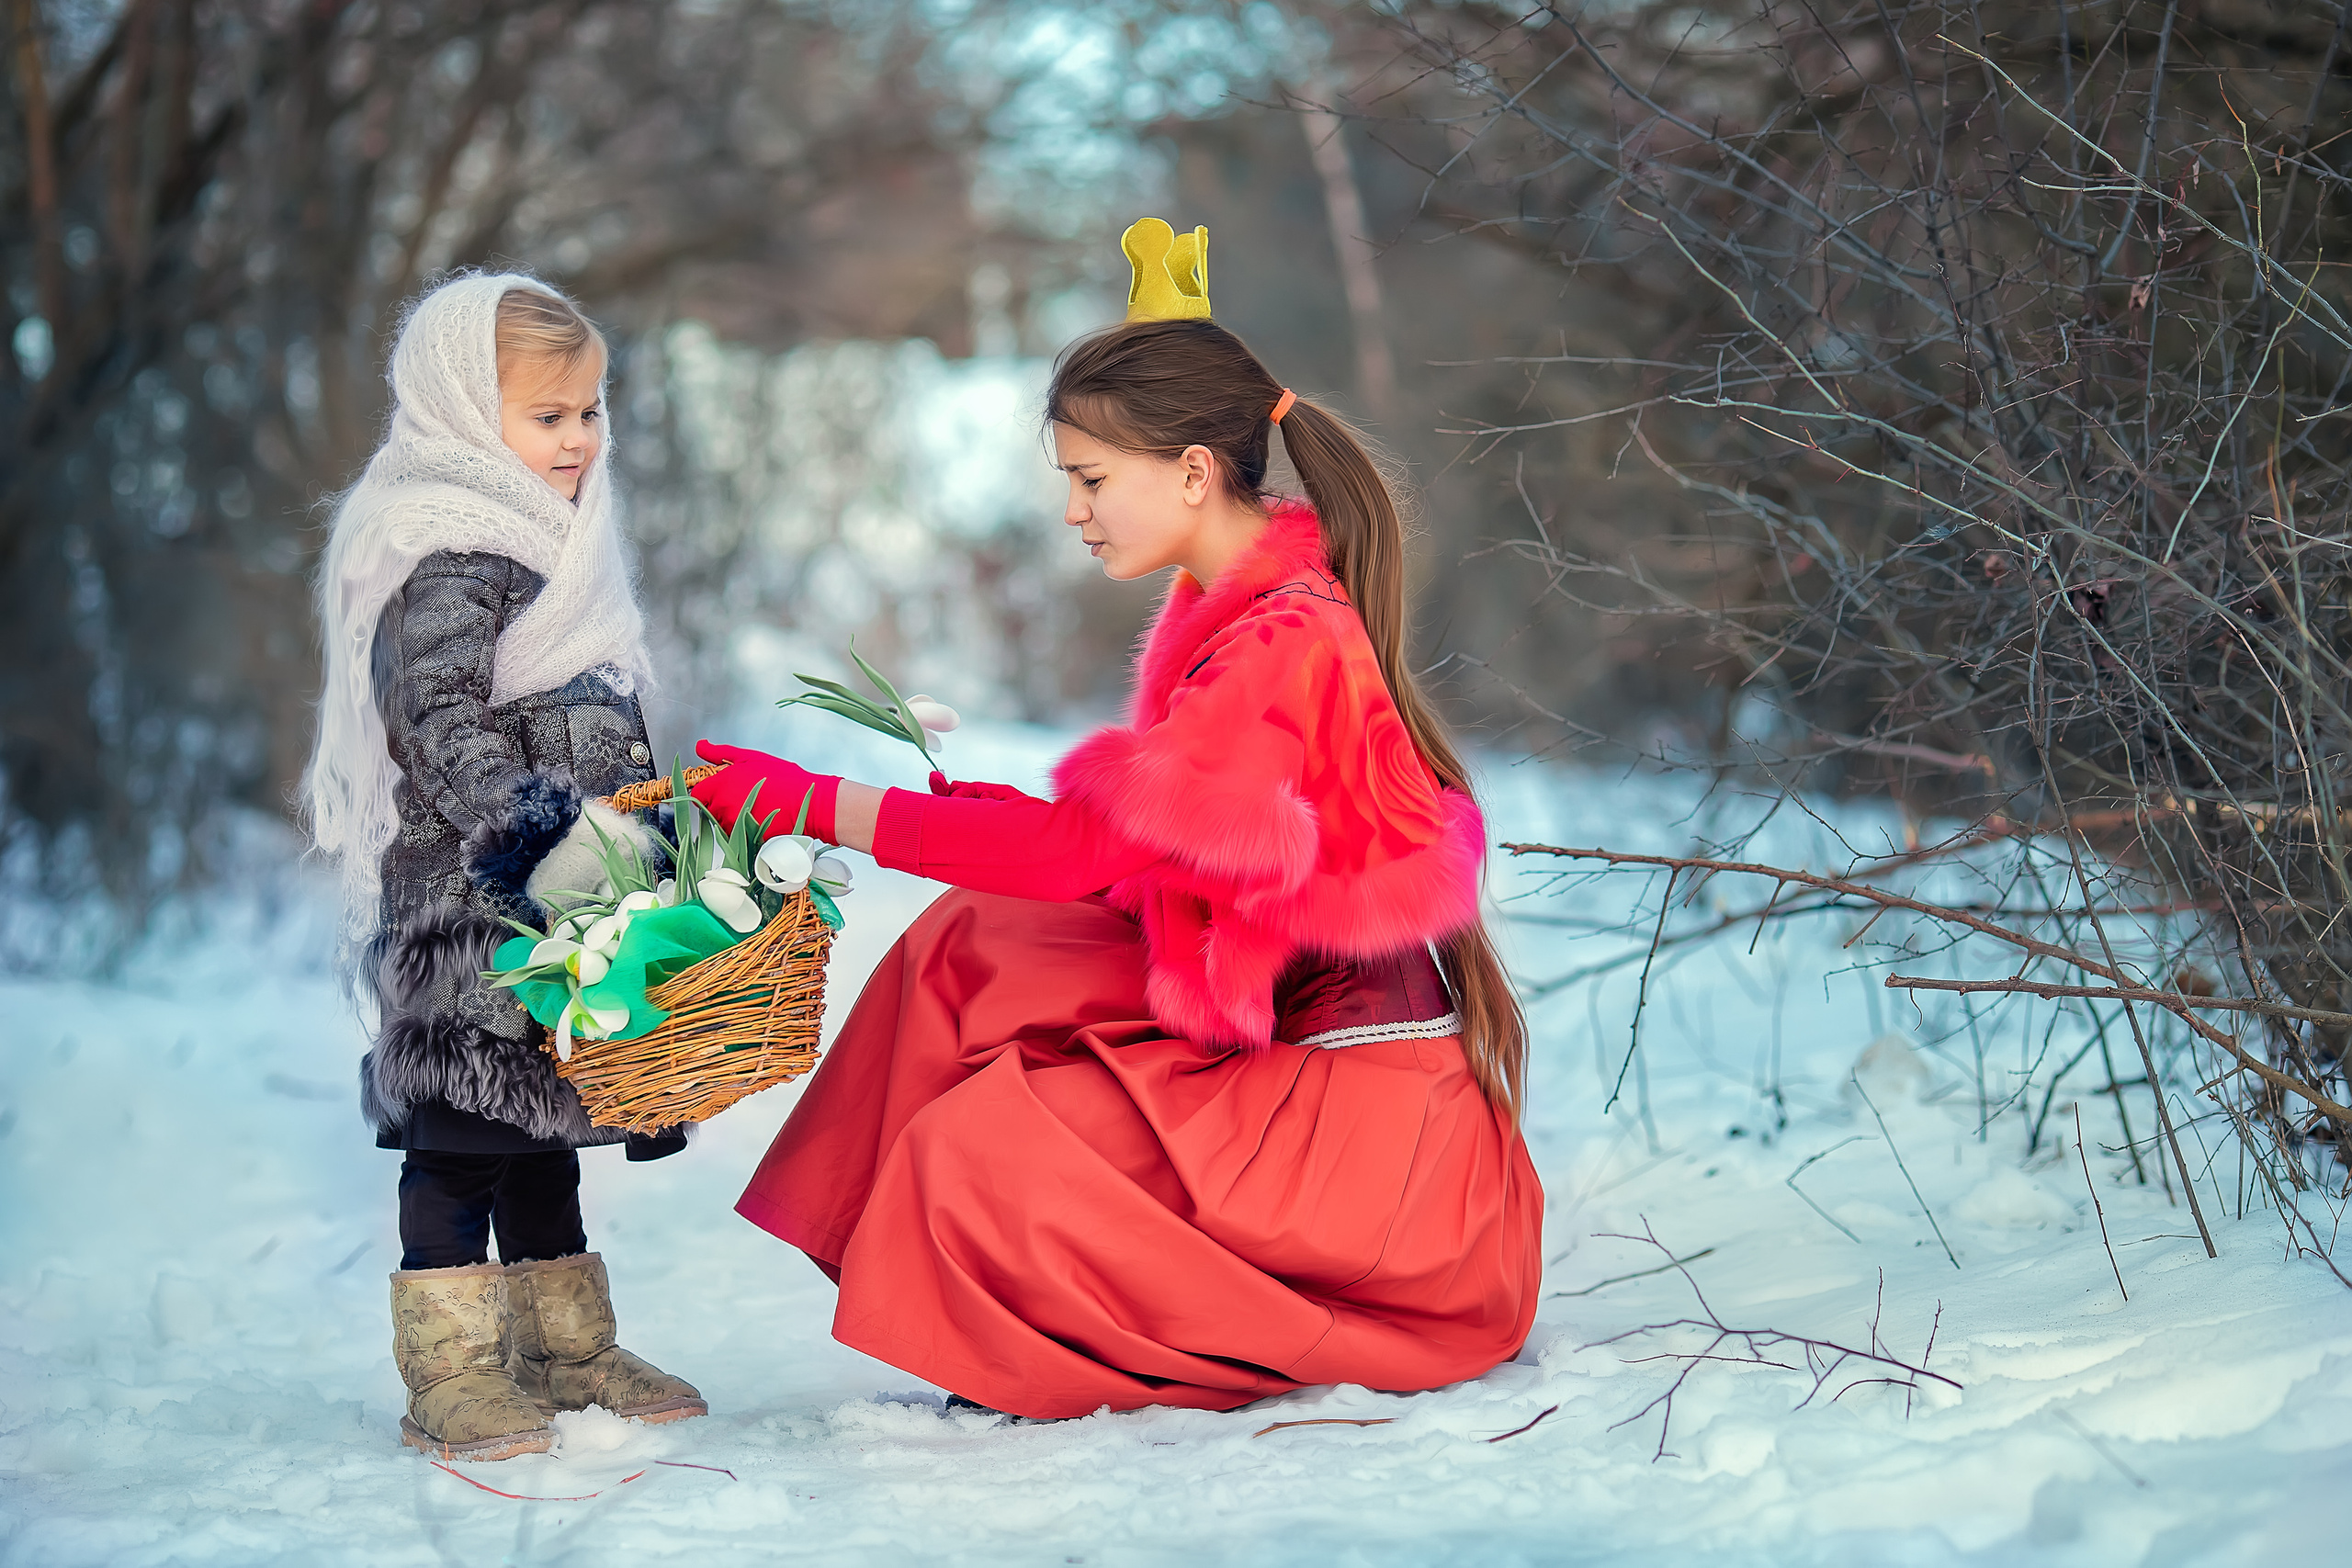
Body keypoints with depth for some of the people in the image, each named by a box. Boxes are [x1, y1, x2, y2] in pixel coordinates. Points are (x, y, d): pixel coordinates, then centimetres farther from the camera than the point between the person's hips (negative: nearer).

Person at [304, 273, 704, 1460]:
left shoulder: (548, 545, 18)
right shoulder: (444, 560, -14)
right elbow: (440, 723, -25)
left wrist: (646, 837, 30)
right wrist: (535, 832, -34)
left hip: (554, 900, 10)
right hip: (462, 903, -10)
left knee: (544, 1108, 16)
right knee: (464, 1118, -7)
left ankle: (562, 1347, 25)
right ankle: (450, 1367, -2)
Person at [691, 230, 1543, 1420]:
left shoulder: (1283, 644, -22)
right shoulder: (1240, 611, 9)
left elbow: (1081, 847, -27)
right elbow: (1128, 851, 12)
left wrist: (808, 801, -23)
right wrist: (984, 810, -1)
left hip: (1352, 1110, -10)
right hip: (1270, 1036, 10)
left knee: (975, 1146, -17)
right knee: (973, 941, 4)